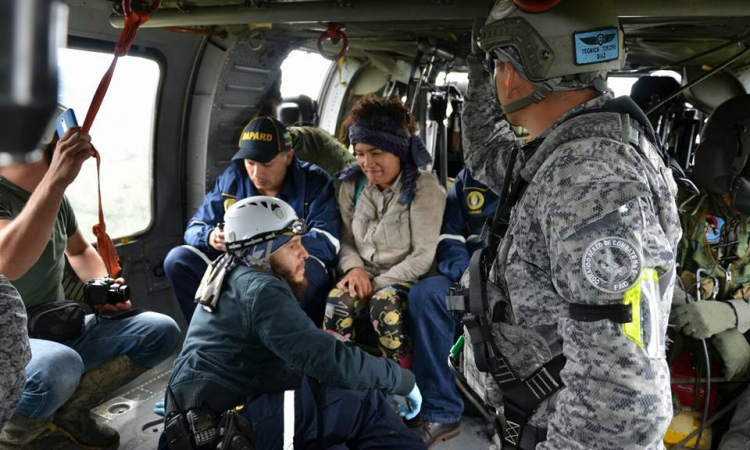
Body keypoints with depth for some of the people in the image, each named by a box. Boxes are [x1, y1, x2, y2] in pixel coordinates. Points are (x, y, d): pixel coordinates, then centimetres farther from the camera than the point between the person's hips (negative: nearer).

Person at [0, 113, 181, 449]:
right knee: (59, 366, -39)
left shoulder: (54, 195, 4)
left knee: (161, 331, -3)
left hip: (60, 330, 7)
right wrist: (57, 179, -46)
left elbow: (79, 250, 23)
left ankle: (70, 409, 4)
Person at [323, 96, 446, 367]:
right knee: (337, 302, -29)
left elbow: (422, 256, -13)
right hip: (362, 275, 4)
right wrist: (354, 268, -12)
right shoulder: (352, 185, 6)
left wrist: (377, 284, -16)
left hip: (403, 278, -3)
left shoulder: (423, 187, -9)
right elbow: (344, 240, 9)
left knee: (384, 304, -35)